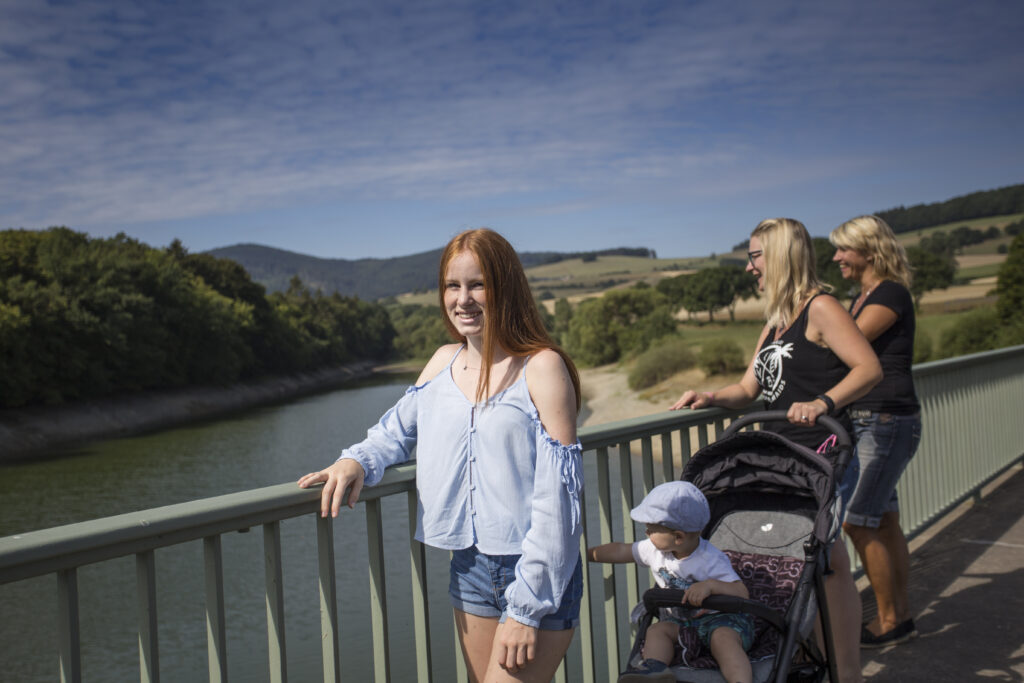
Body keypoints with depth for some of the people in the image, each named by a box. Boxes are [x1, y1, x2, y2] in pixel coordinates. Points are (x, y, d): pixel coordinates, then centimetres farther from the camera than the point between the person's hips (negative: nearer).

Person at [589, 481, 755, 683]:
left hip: (722, 617, -6)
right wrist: (585, 553, 20)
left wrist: (711, 585, -42)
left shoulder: (711, 560, -20)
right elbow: (621, 551, 14)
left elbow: (742, 594, -26)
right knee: (658, 629, -21)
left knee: (722, 637, -36)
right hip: (681, 620, 6)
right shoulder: (654, 550, -1)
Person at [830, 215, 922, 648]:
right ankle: (901, 615, 24)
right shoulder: (861, 299, 15)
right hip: (864, 421, 9)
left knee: (857, 523, -7)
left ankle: (889, 621, 6)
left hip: (888, 423, -9)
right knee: (885, 522, 13)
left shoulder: (892, 295, -13)